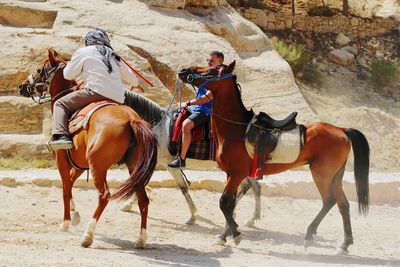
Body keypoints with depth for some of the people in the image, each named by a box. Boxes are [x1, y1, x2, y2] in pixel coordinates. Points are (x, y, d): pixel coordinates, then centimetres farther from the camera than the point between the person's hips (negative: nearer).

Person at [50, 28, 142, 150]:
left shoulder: (83, 52, 11)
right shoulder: (113, 55, 27)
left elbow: (68, 75, 13)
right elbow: (129, 76, 36)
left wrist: (68, 66, 36)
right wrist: (135, 84, 59)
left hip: (96, 91, -6)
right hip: (118, 98, 6)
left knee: (60, 104, 2)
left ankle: (61, 135, -21)